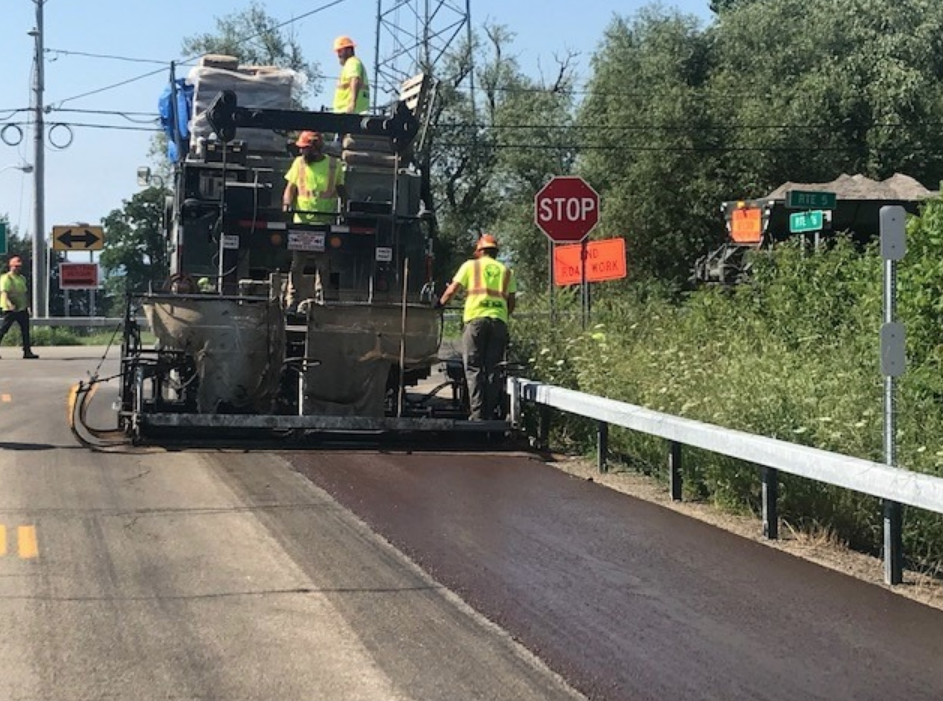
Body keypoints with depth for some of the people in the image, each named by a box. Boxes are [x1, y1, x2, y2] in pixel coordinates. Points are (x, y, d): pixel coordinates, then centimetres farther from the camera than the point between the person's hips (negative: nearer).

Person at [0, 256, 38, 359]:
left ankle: (27, 352, 7)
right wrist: (10, 304, -34)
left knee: (25, 330, 5)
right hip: (10, 309, -7)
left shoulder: (22, 278, 15)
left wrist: (27, 305, 16)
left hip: (22, 309, 7)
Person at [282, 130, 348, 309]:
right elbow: (291, 187, 6)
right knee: (297, 262, 0)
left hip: (325, 221, -1)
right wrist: (287, 202, -13)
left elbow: (341, 188, 12)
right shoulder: (299, 163, 7)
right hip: (301, 220, 1)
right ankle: (293, 300, 5)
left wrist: (345, 207, -3)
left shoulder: (334, 165, 3)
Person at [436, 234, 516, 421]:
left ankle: (478, 413, -9)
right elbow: (511, 302, 15)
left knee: (474, 368, -1)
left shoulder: (471, 266, 10)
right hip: (499, 321, 3)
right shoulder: (506, 271, 18)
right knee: (493, 369, 6)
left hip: (476, 318, -3)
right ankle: (492, 412, 2)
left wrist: (439, 304, 25)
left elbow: (452, 290, 8)